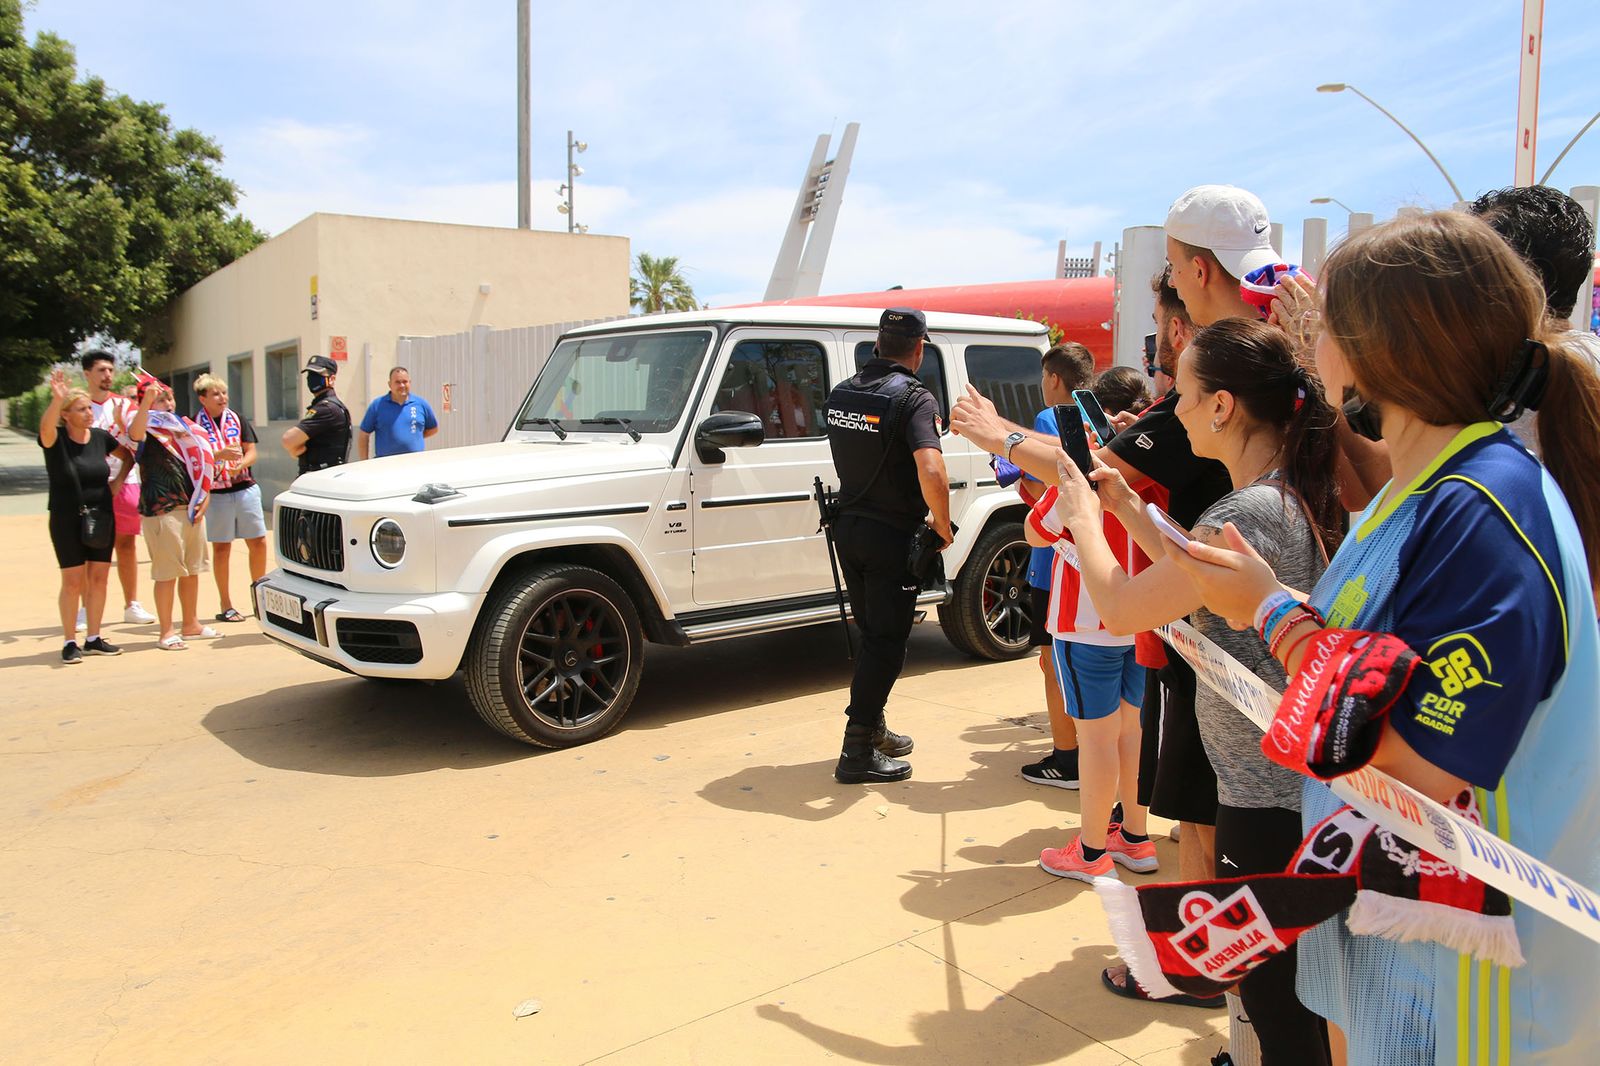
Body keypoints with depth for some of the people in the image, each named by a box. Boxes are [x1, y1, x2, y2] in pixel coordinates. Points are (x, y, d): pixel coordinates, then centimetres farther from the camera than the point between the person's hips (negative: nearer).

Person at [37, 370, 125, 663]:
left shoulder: (100, 437, 2)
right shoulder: (55, 439, -9)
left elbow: (129, 454, 19)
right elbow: (46, 428, -33)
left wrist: (118, 481, 6)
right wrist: (57, 398, -49)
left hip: (101, 518, 4)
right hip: (66, 520, -4)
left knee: (98, 578, 6)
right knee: (73, 581, -3)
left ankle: (93, 639, 17)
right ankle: (69, 643, 7)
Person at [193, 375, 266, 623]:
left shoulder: (238, 420, 9)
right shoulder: (196, 425, 0)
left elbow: (251, 451, 6)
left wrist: (240, 464, -14)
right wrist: (219, 455, -22)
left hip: (246, 488, 3)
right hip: (216, 493, -3)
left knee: (258, 542, 2)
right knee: (221, 548, 4)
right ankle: (225, 605, 12)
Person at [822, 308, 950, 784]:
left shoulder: (841, 393, 6)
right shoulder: (914, 398, -17)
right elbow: (931, 472, -31)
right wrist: (942, 524, -16)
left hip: (848, 526, 7)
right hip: (891, 535, -7)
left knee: (871, 632, 20)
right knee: (887, 641, 2)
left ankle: (873, 729, 32)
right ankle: (857, 752, 4)